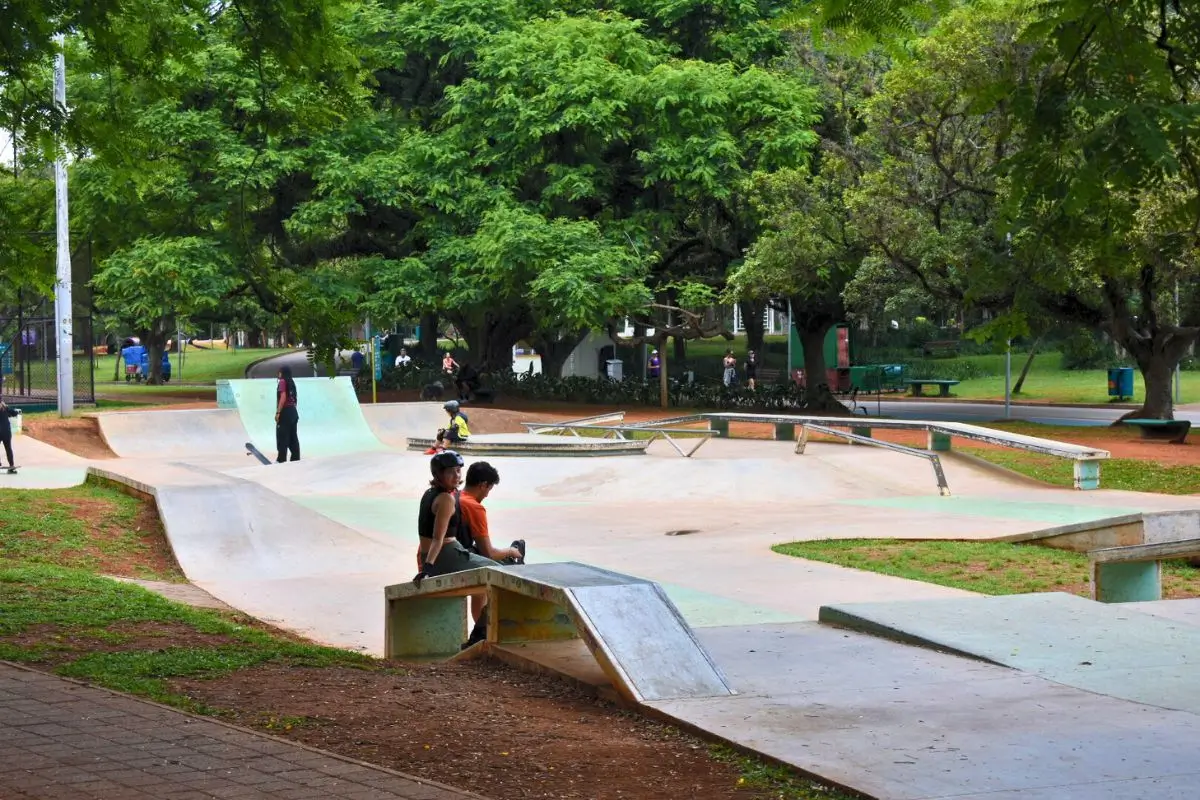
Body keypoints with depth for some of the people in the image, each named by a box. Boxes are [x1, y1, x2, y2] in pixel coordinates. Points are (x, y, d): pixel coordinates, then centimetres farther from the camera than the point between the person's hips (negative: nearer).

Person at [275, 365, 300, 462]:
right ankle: (296, 458, 11)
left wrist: (278, 412, -19)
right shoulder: (291, 382, 14)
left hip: (285, 412, -8)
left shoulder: (282, 382, -10)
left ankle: (281, 459, -4)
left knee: (282, 437, -4)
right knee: (293, 437, 10)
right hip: (293, 411, 8)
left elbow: (283, 398, -19)